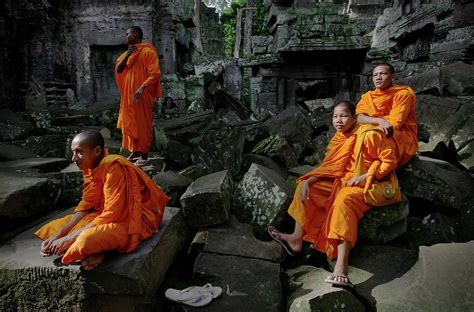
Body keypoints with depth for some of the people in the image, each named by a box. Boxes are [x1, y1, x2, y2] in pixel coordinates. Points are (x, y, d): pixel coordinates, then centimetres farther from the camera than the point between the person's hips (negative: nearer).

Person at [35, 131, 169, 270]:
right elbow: (86, 206, 4)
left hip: (137, 220, -9)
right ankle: (95, 251, -6)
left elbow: (111, 214, -26)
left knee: (87, 239, -36)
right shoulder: (92, 166, -1)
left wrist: (69, 239, -21)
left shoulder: (114, 168, -26)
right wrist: (57, 235, -6)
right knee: (54, 227, 6)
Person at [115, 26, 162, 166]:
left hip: (142, 95, -8)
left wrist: (142, 87, -26)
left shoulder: (148, 51, -9)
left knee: (142, 124, -4)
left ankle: (143, 155, 3)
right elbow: (118, 69, 7)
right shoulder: (128, 52, 16)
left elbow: (155, 74, -17)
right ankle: (134, 151, 22)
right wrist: (127, 55, -7)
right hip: (128, 94, 8)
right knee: (130, 123, 12)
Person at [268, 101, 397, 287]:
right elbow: (328, 167, 6)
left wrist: (362, 178, -19)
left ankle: (341, 268, -47)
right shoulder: (337, 139, 11)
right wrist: (307, 181, -10)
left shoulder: (369, 136, -9)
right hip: (339, 182, 8)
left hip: (361, 187, -8)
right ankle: (297, 239, -8)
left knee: (343, 202, -38)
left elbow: (390, 161, -10)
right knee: (306, 188, -3)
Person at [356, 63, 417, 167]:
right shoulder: (368, 96, 10)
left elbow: (395, 124, -14)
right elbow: (359, 118, -10)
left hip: (404, 139, -5)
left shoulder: (402, 94, -3)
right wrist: (380, 121, -29)